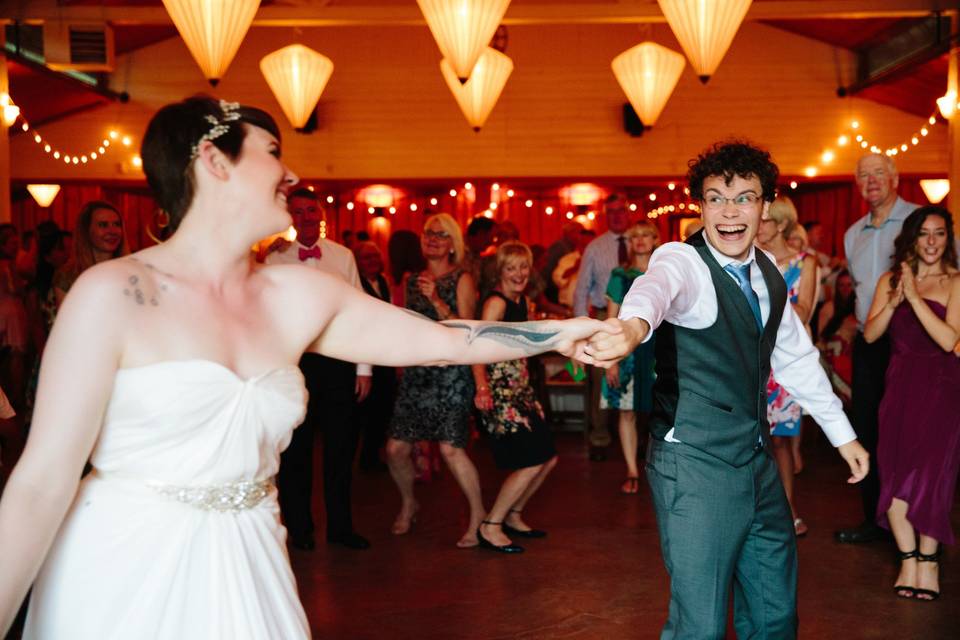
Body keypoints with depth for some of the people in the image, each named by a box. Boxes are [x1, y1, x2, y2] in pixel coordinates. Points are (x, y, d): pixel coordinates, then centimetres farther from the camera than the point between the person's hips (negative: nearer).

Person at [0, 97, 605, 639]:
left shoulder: (302, 297, 2)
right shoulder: (113, 293, -12)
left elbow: (442, 340, 7)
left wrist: (557, 332, 4)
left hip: (247, 574, 5)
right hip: (119, 574, -4)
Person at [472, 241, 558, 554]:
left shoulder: (523, 301, 12)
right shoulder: (496, 302, -14)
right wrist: (482, 387, -39)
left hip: (520, 389, 9)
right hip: (499, 391, -9)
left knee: (549, 458, 10)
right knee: (531, 463, -12)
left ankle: (513, 516, 26)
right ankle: (490, 527, -1)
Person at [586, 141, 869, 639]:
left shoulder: (767, 273, 8)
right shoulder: (683, 261, -14)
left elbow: (796, 356, 21)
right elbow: (657, 285, -39)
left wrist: (842, 433, 25)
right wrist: (634, 324, -63)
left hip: (757, 462, 7)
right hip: (694, 466, -7)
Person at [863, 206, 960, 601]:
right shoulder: (890, 280, 8)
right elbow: (870, 334, 0)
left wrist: (914, 297, -19)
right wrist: (894, 301, -15)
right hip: (899, 383, 4)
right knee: (894, 470, -1)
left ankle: (927, 559, 7)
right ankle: (909, 558, 8)